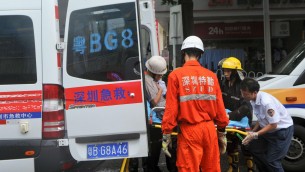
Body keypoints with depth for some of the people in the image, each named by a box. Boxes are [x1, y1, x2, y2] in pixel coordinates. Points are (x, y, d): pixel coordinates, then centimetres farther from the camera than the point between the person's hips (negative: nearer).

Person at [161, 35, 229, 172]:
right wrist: (222, 132, 16)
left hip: (189, 130, -3)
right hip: (209, 128, 3)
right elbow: (219, 107, 5)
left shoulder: (176, 75, -5)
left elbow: (171, 108, -7)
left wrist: (166, 134, 0)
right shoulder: (211, 76, 2)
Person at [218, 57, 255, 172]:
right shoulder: (223, 83, -3)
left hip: (242, 120, -6)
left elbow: (246, 107, -28)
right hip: (229, 120, 6)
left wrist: (231, 115, -36)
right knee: (230, 145, 17)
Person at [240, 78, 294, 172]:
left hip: (283, 129, -8)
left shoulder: (266, 102, -34)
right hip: (268, 128, 9)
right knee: (254, 148, 10)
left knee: (271, 160, -7)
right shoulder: (253, 100, -8)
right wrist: (252, 132, -4)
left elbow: (273, 125, -27)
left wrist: (255, 135, -26)